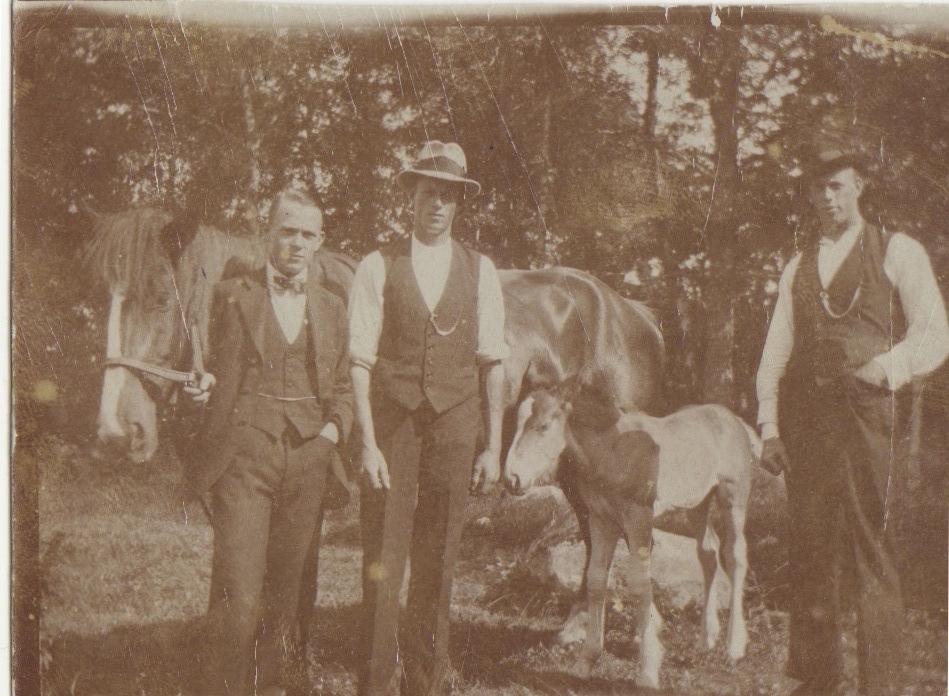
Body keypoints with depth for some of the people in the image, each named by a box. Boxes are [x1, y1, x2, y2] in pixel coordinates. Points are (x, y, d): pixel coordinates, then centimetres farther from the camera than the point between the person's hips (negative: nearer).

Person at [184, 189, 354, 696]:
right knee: (238, 596, -11)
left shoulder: (332, 309, 14)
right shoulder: (233, 296, 6)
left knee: (286, 593, 10)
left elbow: (342, 387, 19)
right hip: (243, 458, -3)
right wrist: (207, 383, -10)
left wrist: (335, 427, 1)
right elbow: (219, 374, 13)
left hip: (307, 461, 3)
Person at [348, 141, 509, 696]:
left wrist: (494, 446, 2)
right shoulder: (378, 268, 2)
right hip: (391, 425, -2)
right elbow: (360, 362, -2)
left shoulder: (481, 272, 8)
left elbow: (493, 362, 7)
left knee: (438, 563, 8)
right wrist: (368, 442, -10)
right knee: (382, 562, -2)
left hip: (454, 426, 2)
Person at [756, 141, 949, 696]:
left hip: (866, 413, -4)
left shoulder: (899, 252, 10)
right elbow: (776, 353, 17)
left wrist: (889, 365, -15)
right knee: (811, 555, 4)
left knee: (872, 556, -7)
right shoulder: (798, 268, 23)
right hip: (805, 420, 4)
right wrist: (770, 428, 7)